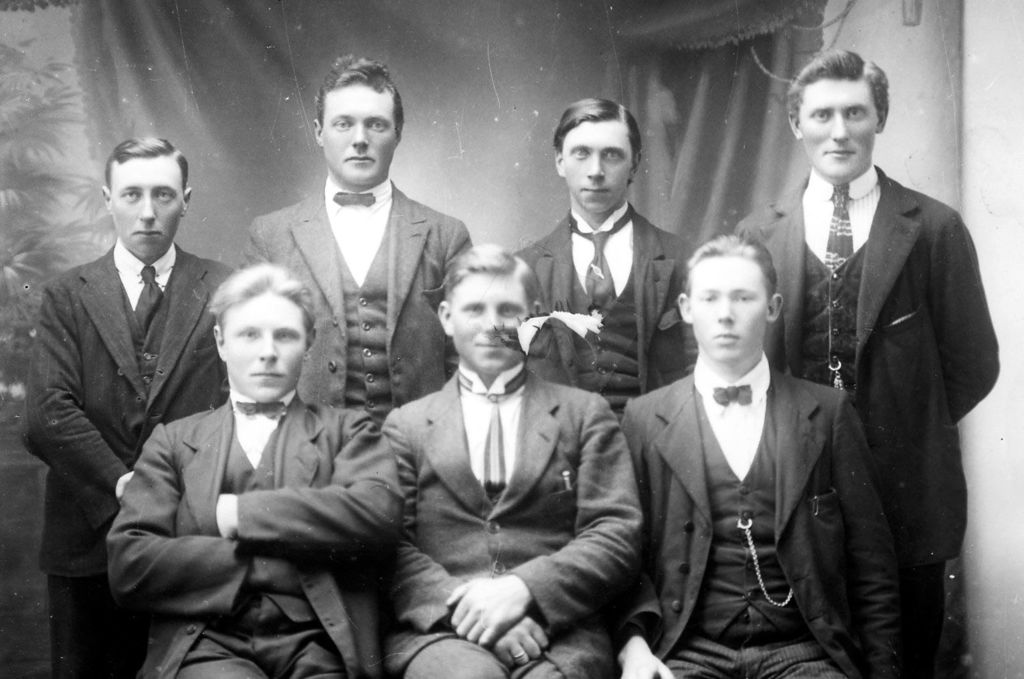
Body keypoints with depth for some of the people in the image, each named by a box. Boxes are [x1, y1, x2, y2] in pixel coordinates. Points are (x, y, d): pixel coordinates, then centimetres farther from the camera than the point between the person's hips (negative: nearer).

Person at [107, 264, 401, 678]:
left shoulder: (346, 431, 16)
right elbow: (128, 566, 4)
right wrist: (269, 563, -3)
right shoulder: (174, 441, 17)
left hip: (316, 644, 1)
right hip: (206, 646, -1)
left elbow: (380, 515, -4)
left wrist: (239, 514, -4)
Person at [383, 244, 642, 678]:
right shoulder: (406, 425, 15)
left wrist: (523, 589, -12)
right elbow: (390, 548, 4)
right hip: (440, 630, 0)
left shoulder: (585, 413, 14)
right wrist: (466, 604, -14)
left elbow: (618, 537, 4)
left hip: (558, 630, 0)